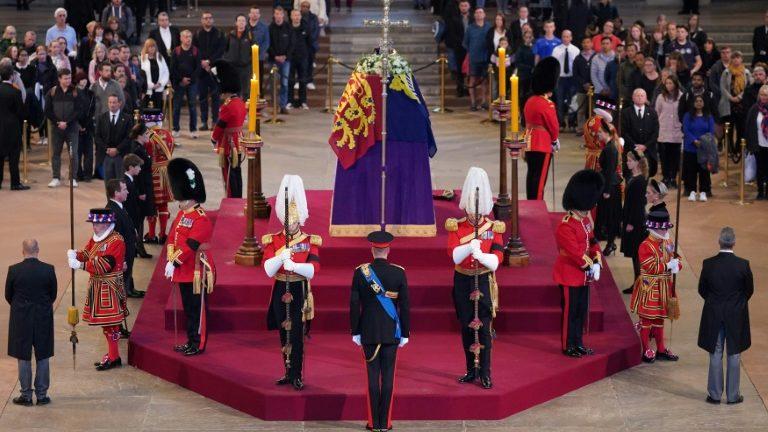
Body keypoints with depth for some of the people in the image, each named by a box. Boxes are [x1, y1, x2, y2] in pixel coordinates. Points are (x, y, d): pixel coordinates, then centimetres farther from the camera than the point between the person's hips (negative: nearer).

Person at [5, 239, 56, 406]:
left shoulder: (14, 270, -12)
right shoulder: (48, 269, -9)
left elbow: (8, 295, 0)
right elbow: (53, 295, 1)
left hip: (21, 319, -1)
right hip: (44, 319, 1)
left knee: (24, 358, 8)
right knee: (43, 358, 10)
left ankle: (26, 395, 12)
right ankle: (42, 395, 13)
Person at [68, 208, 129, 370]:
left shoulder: (116, 241, -18)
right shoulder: (96, 238, 12)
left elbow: (104, 265, -24)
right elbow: (87, 253, 10)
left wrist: (80, 265, -24)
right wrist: (74, 254, -13)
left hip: (109, 288, -9)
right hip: (97, 285, 9)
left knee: (110, 323, -4)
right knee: (105, 322, 15)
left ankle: (113, 358, 3)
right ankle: (112, 355, 24)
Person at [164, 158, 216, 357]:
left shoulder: (201, 219, -18)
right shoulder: (181, 215, 10)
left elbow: (190, 245, -22)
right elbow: (172, 239, 8)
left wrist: (174, 263, -21)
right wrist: (170, 261, -3)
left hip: (197, 271, -8)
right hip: (183, 270, 8)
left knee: (198, 309, 0)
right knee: (188, 308, 15)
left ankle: (198, 345, 8)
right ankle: (191, 341, 25)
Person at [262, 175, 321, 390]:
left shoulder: (310, 241, -2)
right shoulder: (273, 241, 2)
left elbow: (313, 270, -13)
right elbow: (268, 270, -8)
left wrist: (294, 265, -29)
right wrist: (281, 256, -26)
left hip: (300, 292, -2)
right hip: (281, 291, 2)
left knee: (297, 334, -7)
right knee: (284, 335, 10)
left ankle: (297, 376, -1)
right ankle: (288, 373, 20)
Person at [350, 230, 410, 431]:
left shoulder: (360, 272, -6)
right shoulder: (399, 273, -6)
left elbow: (354, 305, -3)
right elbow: (405, 306, -3)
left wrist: (355, 332, 6)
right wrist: (405, 333, 5)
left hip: (369, 332, 0)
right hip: (391, 332, 0)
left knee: (373, 375, 5)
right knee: (388, 376, 4)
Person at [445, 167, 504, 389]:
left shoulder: (494, 229, -3)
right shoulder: (456, 227, -1)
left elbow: (495, 261, -11)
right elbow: (455, 255, -16)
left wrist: (480, 254, -30)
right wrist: (469, 247, -35)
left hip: (484, 282, -2)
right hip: (463, 282, 2)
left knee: (484, 327, -5)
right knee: (466, 328, 8)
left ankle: (485, 373, 1)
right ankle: (471, 370, 19)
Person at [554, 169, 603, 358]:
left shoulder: (586, 220, 7)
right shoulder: (565, 227, -22)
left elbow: (593, 242, 12)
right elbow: (575, 252, -25)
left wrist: (597, 263, -1)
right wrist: (590, 266, -19)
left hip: (584, 275, 9)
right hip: (570, 276, -9)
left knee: (582, 311, 15)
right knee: (570, 312, 1)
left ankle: (578, 343, 25)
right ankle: (568, 347, 11)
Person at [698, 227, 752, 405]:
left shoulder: (708, 264, -12)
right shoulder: (743, 265, -14)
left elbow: (702, 290, -2)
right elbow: (749, 290, -2)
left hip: (713, 316, 1)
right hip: (736, 317, -1)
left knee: (716, 355, 10)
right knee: (734, 355, 9)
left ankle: (715, 394, 15)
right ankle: (733, 395, 15)